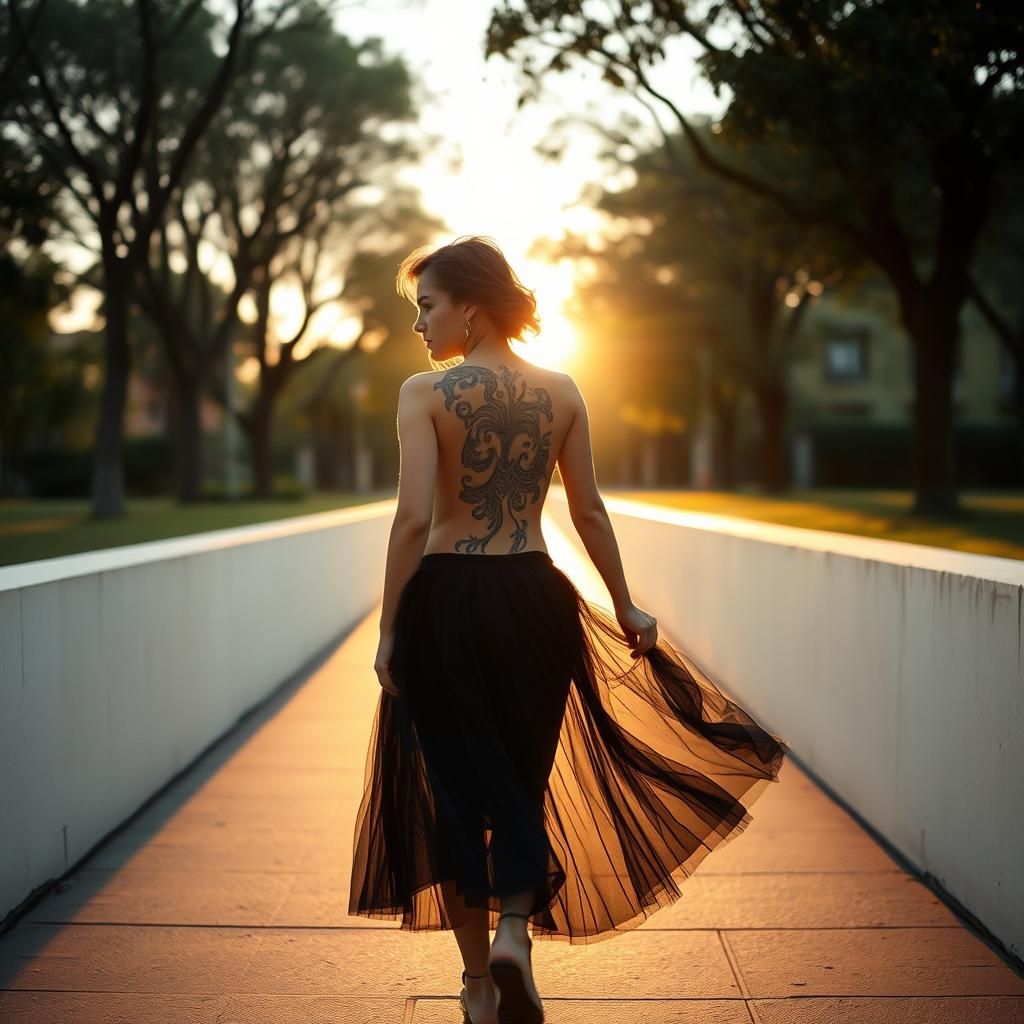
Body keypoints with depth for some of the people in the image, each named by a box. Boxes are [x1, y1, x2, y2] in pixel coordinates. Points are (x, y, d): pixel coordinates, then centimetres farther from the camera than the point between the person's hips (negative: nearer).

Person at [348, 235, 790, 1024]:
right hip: (533, 598, 3)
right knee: (524, 777, 18)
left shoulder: (425, 393, -9)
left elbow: (414, 517, -16)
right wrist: (624, 609, 16)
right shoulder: (562, 391, 3)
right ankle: (516, 928, -4)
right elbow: (590, 513, 5)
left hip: (446, 602, -3)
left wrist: (390, 630, -9)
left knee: (457, 785, 9)